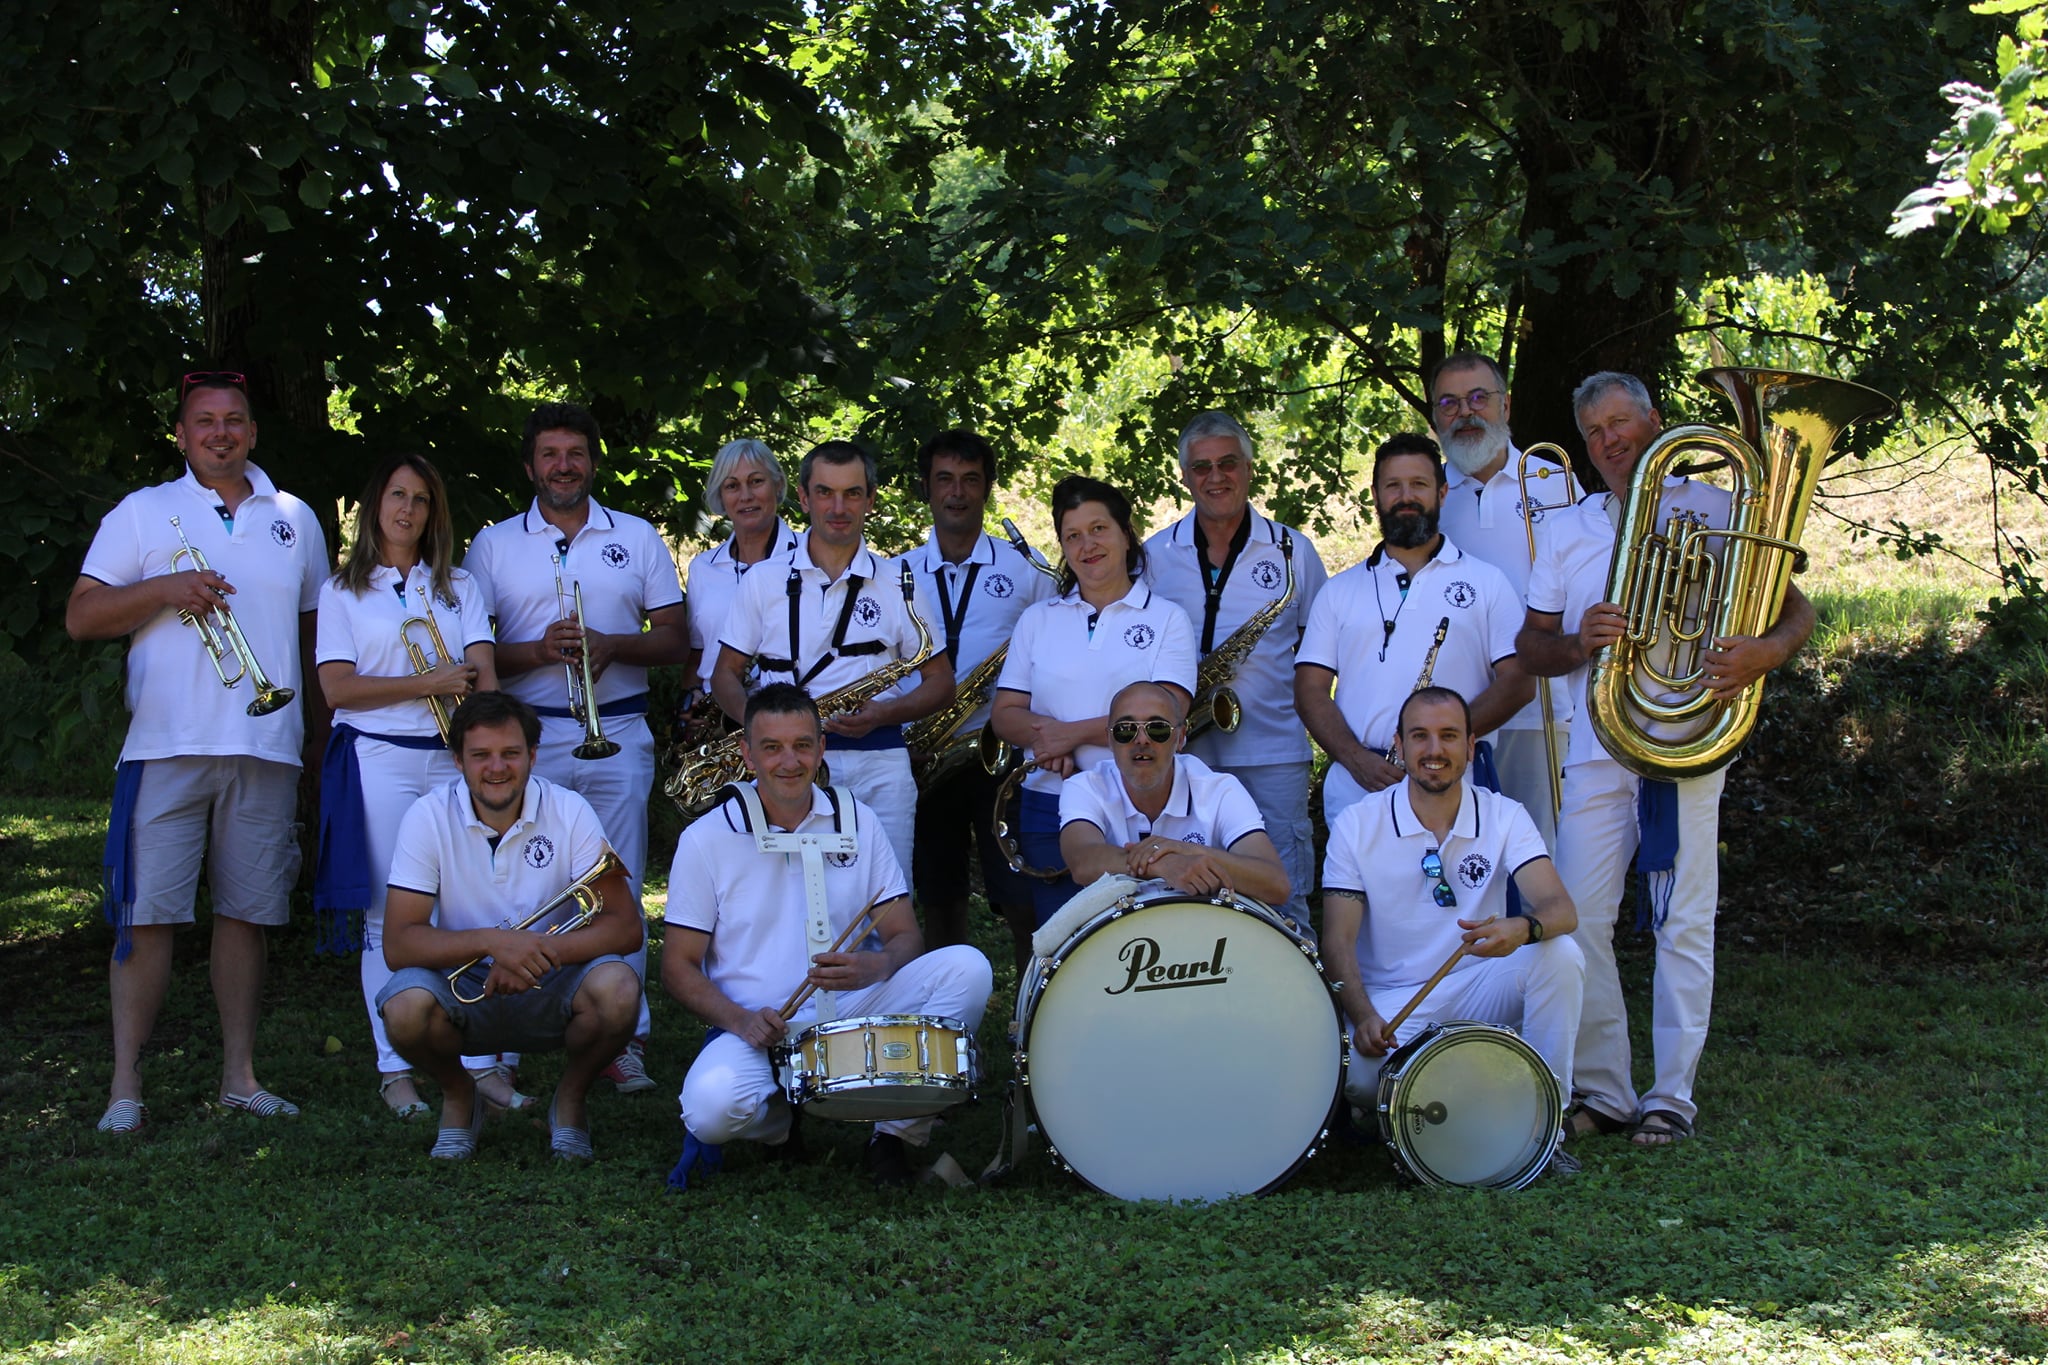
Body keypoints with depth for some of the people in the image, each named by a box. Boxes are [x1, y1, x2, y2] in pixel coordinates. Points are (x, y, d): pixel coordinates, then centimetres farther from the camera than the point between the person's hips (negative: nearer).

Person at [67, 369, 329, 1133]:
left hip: (267, 748, 2)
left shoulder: (295, 519, 16)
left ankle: (239, 1075, 12)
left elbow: (317, 629, 21)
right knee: (146, 914, -6)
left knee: (247, 913, 5)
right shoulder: (143, 513, 8)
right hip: (167, 747, -2)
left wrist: (318, 726, 11)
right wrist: (161, 591, -12)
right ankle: (125, 1084, -2)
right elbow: (79, 618, 4)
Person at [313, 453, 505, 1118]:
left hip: (455, 761, 2)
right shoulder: (343, 590, 8)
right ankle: (395, 1069, 5)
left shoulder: (458, 587, 16)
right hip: (379, 761, -2)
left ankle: (481, 1060, 0)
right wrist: (431, 684, -10)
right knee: (388, 919, -1)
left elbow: (483, 674, 5)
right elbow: (337, 687, -3)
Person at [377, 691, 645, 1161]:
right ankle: (458, 1096, 3)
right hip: (463, 990, 0)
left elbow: (626, 927, -15)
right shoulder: (429, 818, -11)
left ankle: (571, 1099, 1)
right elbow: (398, 945, -18)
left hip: (552, 990, 0)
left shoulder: (569, 812, -10)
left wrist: (538, 953, -31)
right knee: (406, 1006, -32)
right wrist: (491, 941, -34)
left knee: (616, 988, -31)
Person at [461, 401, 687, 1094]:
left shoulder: (637, 538, 12)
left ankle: (625, 1038, 3)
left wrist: (610, 646, -10)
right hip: (526, 739, 0)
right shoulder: (493, 545, 9)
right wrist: (538, 651, -13)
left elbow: (674, 639, 9)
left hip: (618, 735, 1)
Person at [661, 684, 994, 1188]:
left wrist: (874, 966, -21)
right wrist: (741, 1020, -21)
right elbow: (678, 966, -2)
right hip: (756, 1028, -3)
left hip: (850, 1013, 3)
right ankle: (781, 1117, 3)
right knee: (711, 1107, -36)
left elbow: (906, 936, 4)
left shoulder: (857, 821, 6)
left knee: (965, 967, -22)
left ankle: (897, 1133, -9)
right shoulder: (707, 840, -3)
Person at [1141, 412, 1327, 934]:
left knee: (1284, 903, -1)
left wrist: (1304, 698, -5)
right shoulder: (1153, 556, 8)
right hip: (1180, 755, 1)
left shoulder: (1293, 549, 6)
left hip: (1272, 757, -1)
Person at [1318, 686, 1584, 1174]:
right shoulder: (1357, 824, -4)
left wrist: (1522, 928, -42)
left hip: (1479, 990, 2)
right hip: (1392, 1002, -2)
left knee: (1561, 953, -27)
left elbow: (1560, 909, -17)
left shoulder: (1504, 817, -2)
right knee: (1356, 1076, -34)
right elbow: (1338, 940, -9)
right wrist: (1363, 1017, -27)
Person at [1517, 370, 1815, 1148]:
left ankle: (1671, 1095, 7)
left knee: (1683, 926, 0)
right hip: (1596, 752, 4)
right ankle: (1601, 1089, 9)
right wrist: (1578, 643, -9)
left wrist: (1763, 652, -21)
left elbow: (1795, 608, 2)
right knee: (1577, 921, -1)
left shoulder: (1713, 512, 4)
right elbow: (1530, 648, 14)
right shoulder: (1570, 531, 16)